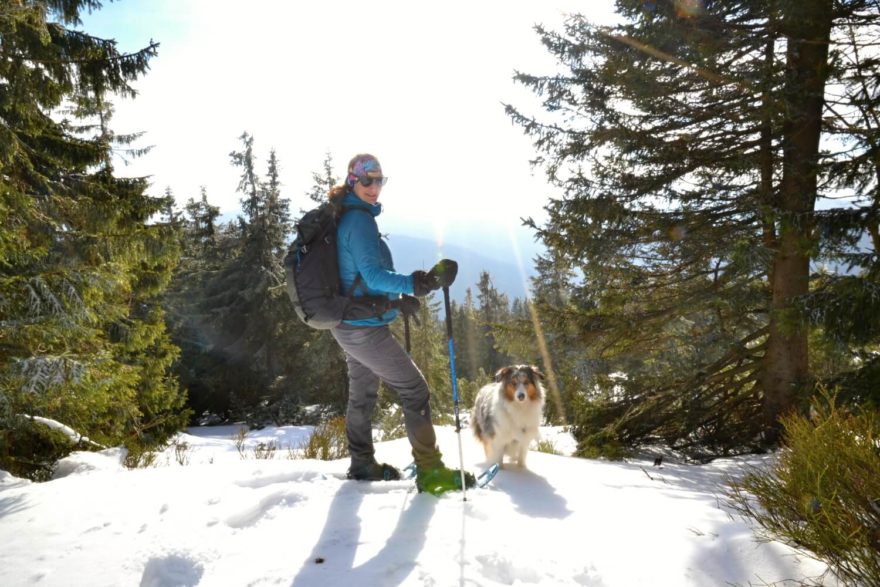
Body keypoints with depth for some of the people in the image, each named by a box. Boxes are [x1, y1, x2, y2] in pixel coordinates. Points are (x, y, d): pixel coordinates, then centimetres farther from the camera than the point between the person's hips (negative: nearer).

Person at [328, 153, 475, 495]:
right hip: (365, 328, -10)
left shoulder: (344, 219, 13)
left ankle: (362, 465, 33)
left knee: (362, 394, 20)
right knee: (415, 389, -5)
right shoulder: (359, 219, -17)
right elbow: (373, 274, -27)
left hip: (349, 324, 10)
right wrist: (413, 284, -43)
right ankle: (431, 472, -1)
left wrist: (395, 299, 16)